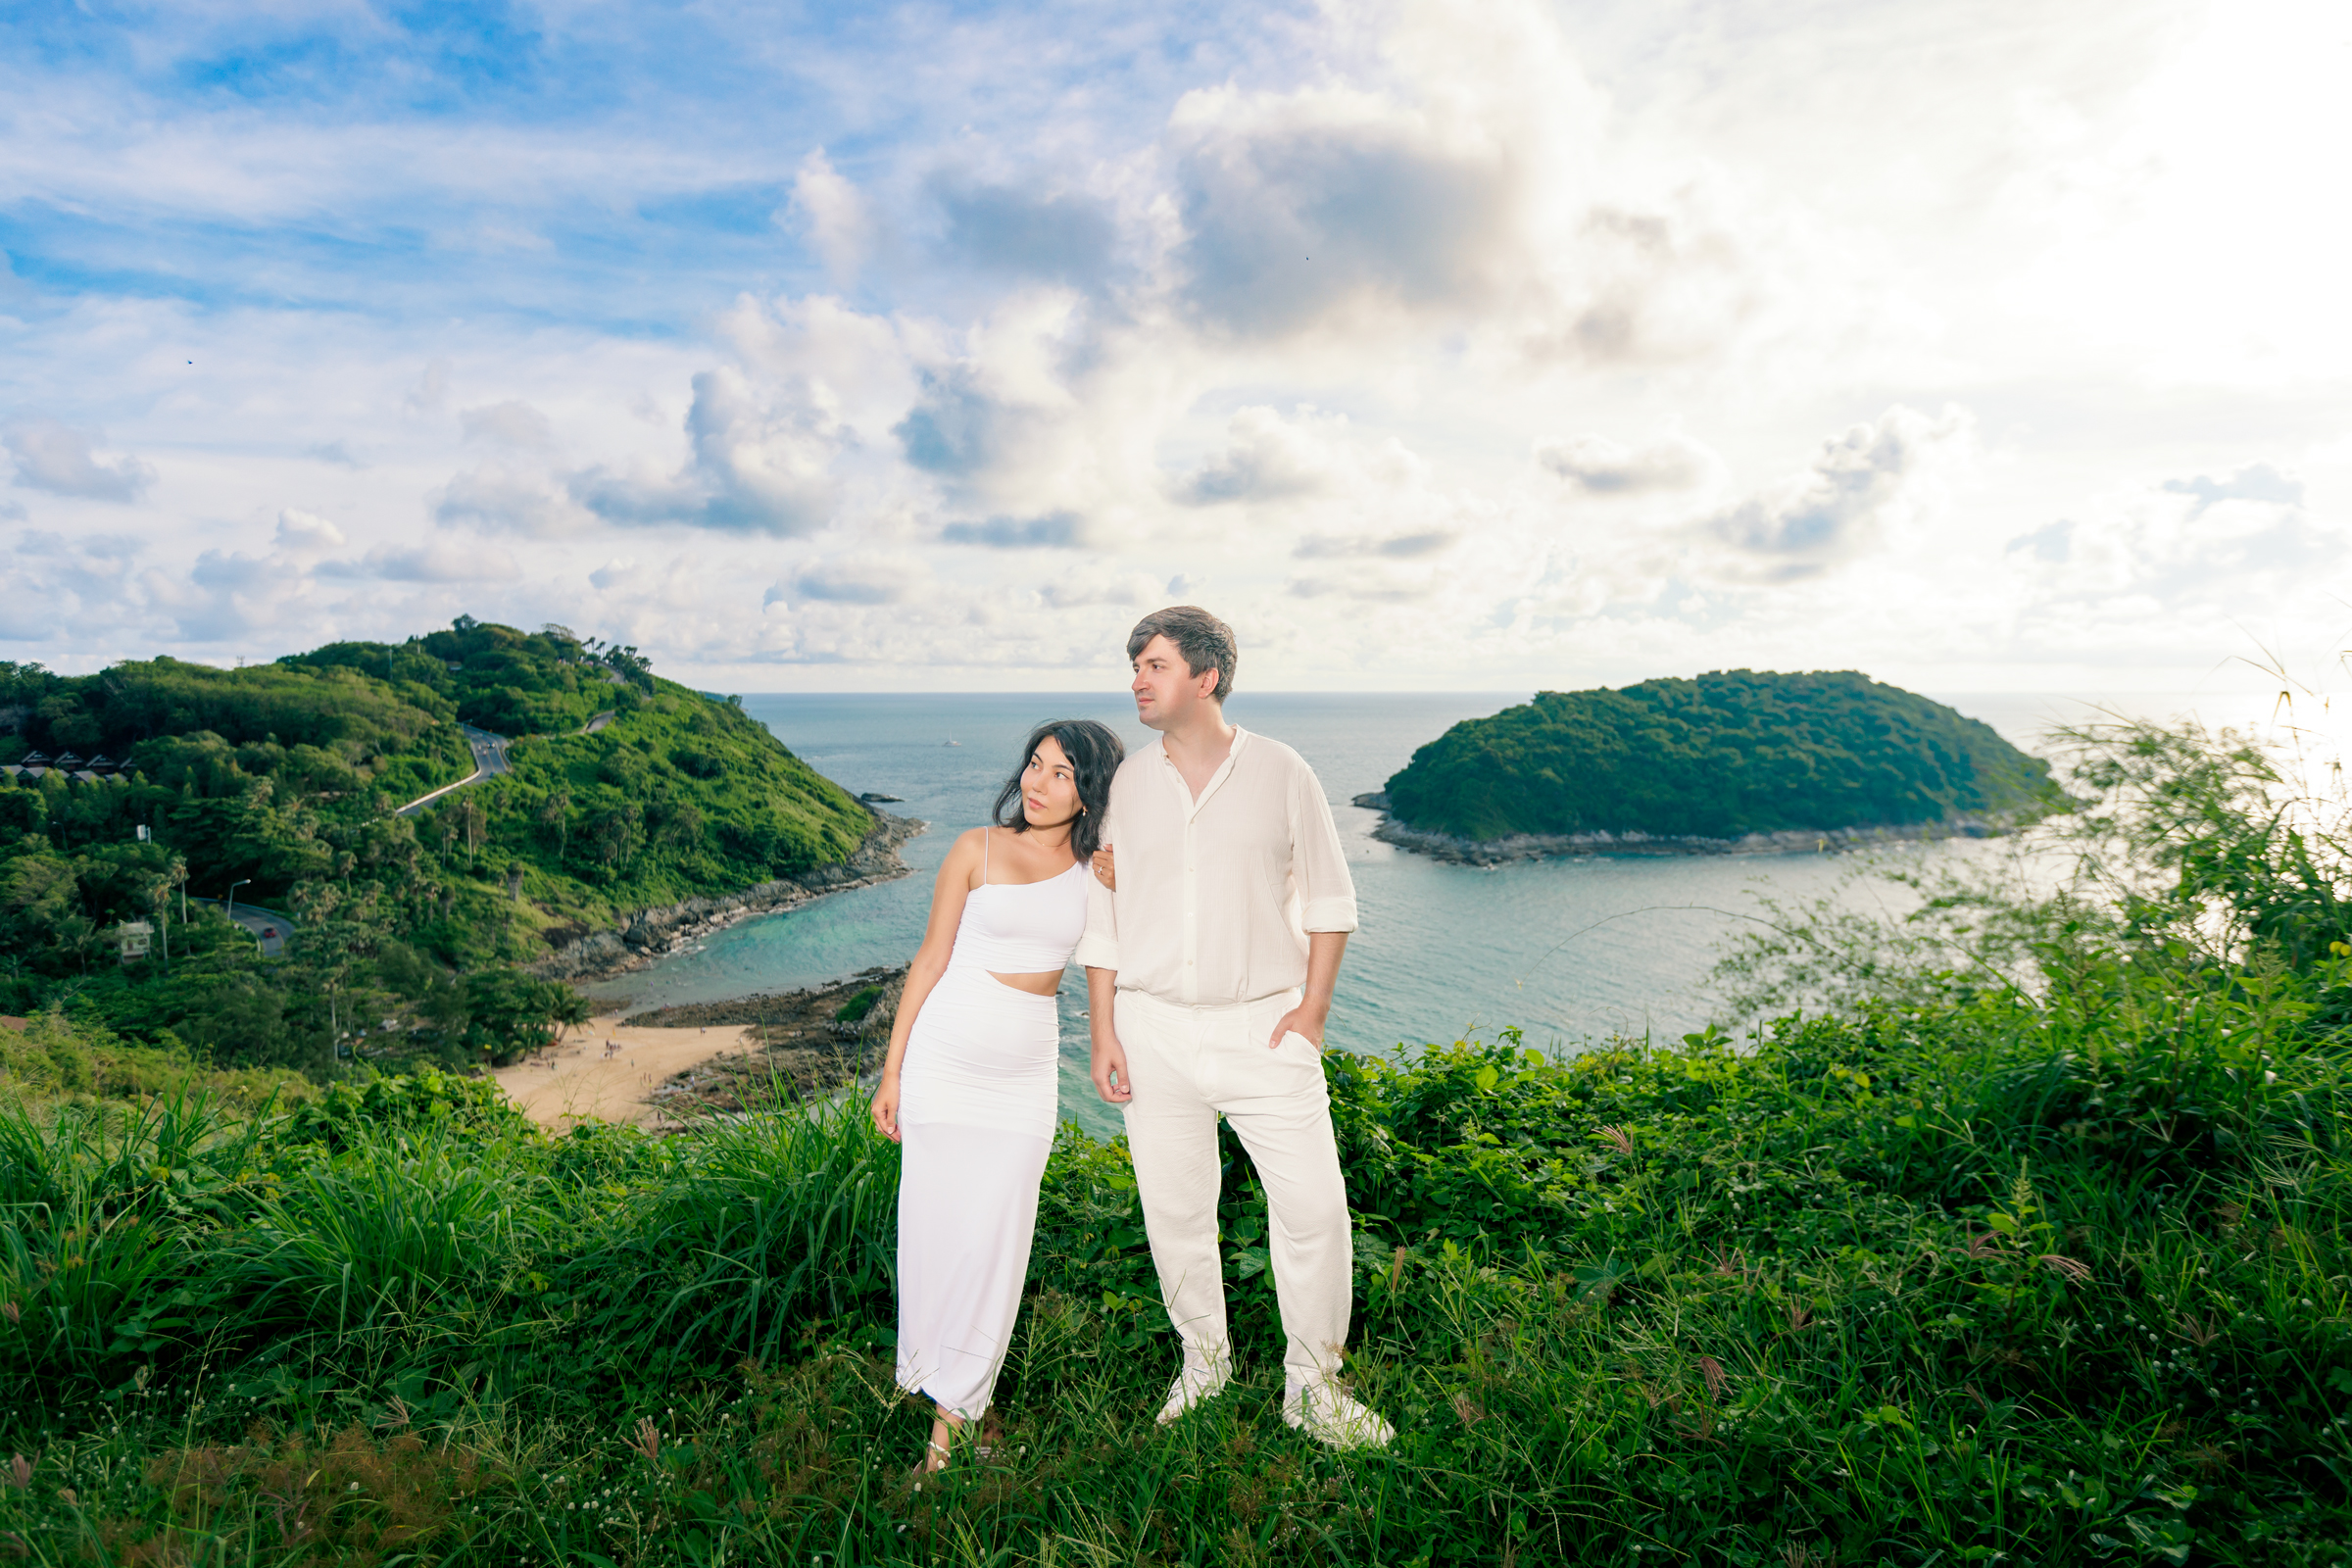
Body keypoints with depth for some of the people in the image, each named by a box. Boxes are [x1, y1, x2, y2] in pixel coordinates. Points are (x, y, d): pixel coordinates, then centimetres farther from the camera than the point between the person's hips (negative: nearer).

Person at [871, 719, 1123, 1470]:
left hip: (1027, 1069, 2)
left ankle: (955, 1405, 20)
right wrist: (891, 1069, -1)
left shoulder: (1099, 868, 3)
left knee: (994, 1235, 3)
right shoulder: (978, 849, -3)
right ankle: (919, 1371, 31)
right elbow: (931, 957, -1)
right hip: (945, 1058, -1)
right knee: (935, 1222, 6)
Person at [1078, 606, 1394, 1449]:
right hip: (1153, 1026, 2)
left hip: (1263, 1023, -1)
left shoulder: (1281, 773, -1)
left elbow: (1328, 899, 4)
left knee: (1314, 1204, -3)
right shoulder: (1123, 785, 4)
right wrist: (1103, 1032, 2)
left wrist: (1313, 1007, -6)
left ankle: (1311, 1386, 17)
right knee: (1174, 1210, 9)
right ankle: (1204, 1360, 32)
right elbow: (1100, 918, 7)